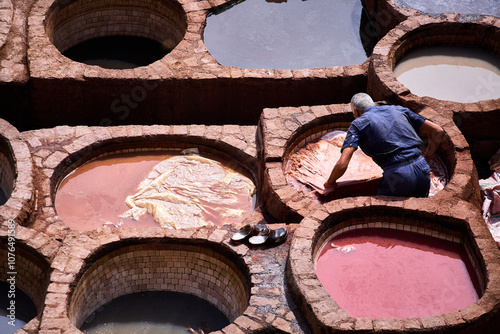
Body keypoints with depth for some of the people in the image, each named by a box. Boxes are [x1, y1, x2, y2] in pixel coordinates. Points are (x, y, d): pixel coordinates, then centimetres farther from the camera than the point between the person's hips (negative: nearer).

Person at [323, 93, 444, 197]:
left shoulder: (358, 123, 9)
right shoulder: (398, 110, 22)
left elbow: (342, 164, -4)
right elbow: (437, 131, 20)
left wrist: (330, 183, 15)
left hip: (397, 174, -5)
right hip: (422, 169, 5)